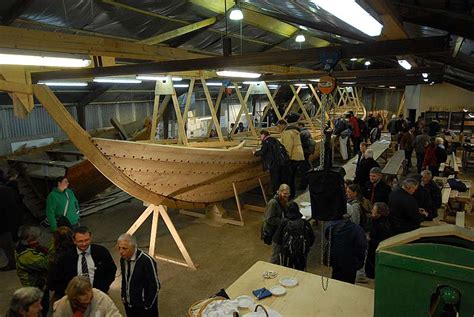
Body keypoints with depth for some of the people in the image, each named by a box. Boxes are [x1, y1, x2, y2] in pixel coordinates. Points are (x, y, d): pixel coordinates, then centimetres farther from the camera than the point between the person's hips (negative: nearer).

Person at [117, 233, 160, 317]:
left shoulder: (147, 261, -24)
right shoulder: (123, 259, -3)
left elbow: (155, 287, -17)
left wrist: (147, 306, -12)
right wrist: (123, 296, 9)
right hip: (128, 305, 6)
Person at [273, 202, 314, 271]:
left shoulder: (284, 223, -15)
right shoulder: (305, 223, -10)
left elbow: (277, 239, -7)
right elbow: (312, 239, -1)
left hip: (287, 253, -1)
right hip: (302, 254, 2)